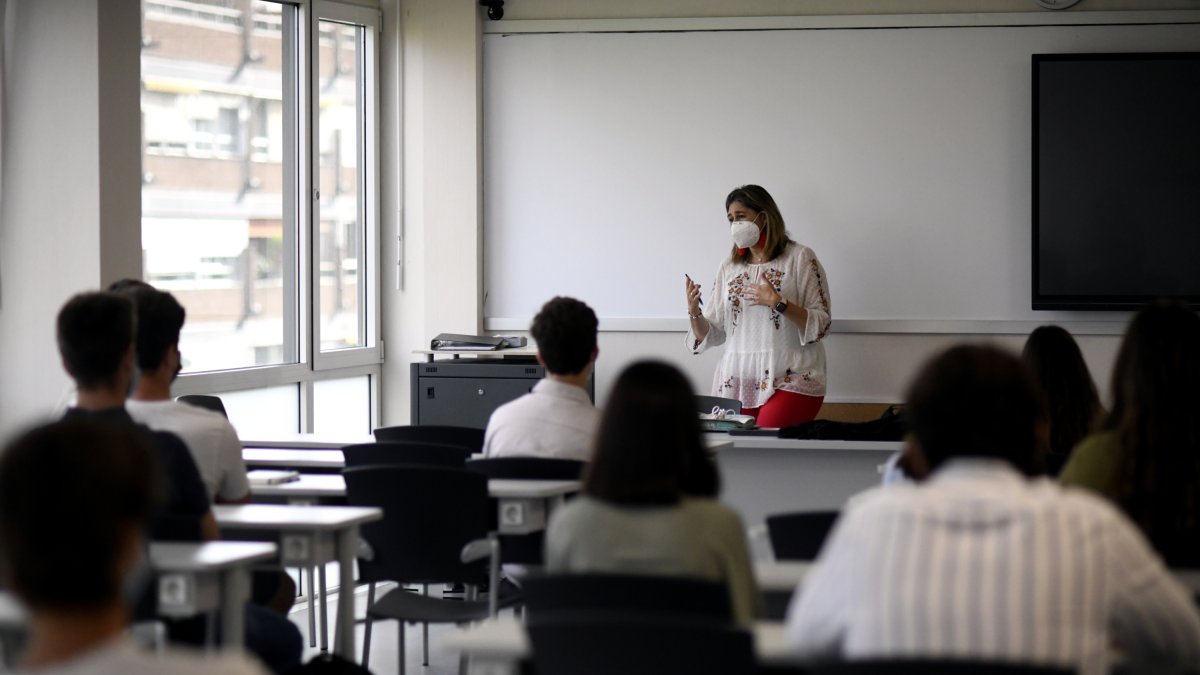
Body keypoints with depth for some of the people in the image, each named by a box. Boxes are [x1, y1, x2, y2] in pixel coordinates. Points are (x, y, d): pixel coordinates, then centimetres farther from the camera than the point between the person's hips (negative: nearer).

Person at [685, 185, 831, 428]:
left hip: (790, 381, -4)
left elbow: (821, 324, -4)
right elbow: (711, 335, 15)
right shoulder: (729, 268, 17)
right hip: (737, 383, 4)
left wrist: (779, 303, -15)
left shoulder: (800, 259, 3)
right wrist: (694, 313, -4)